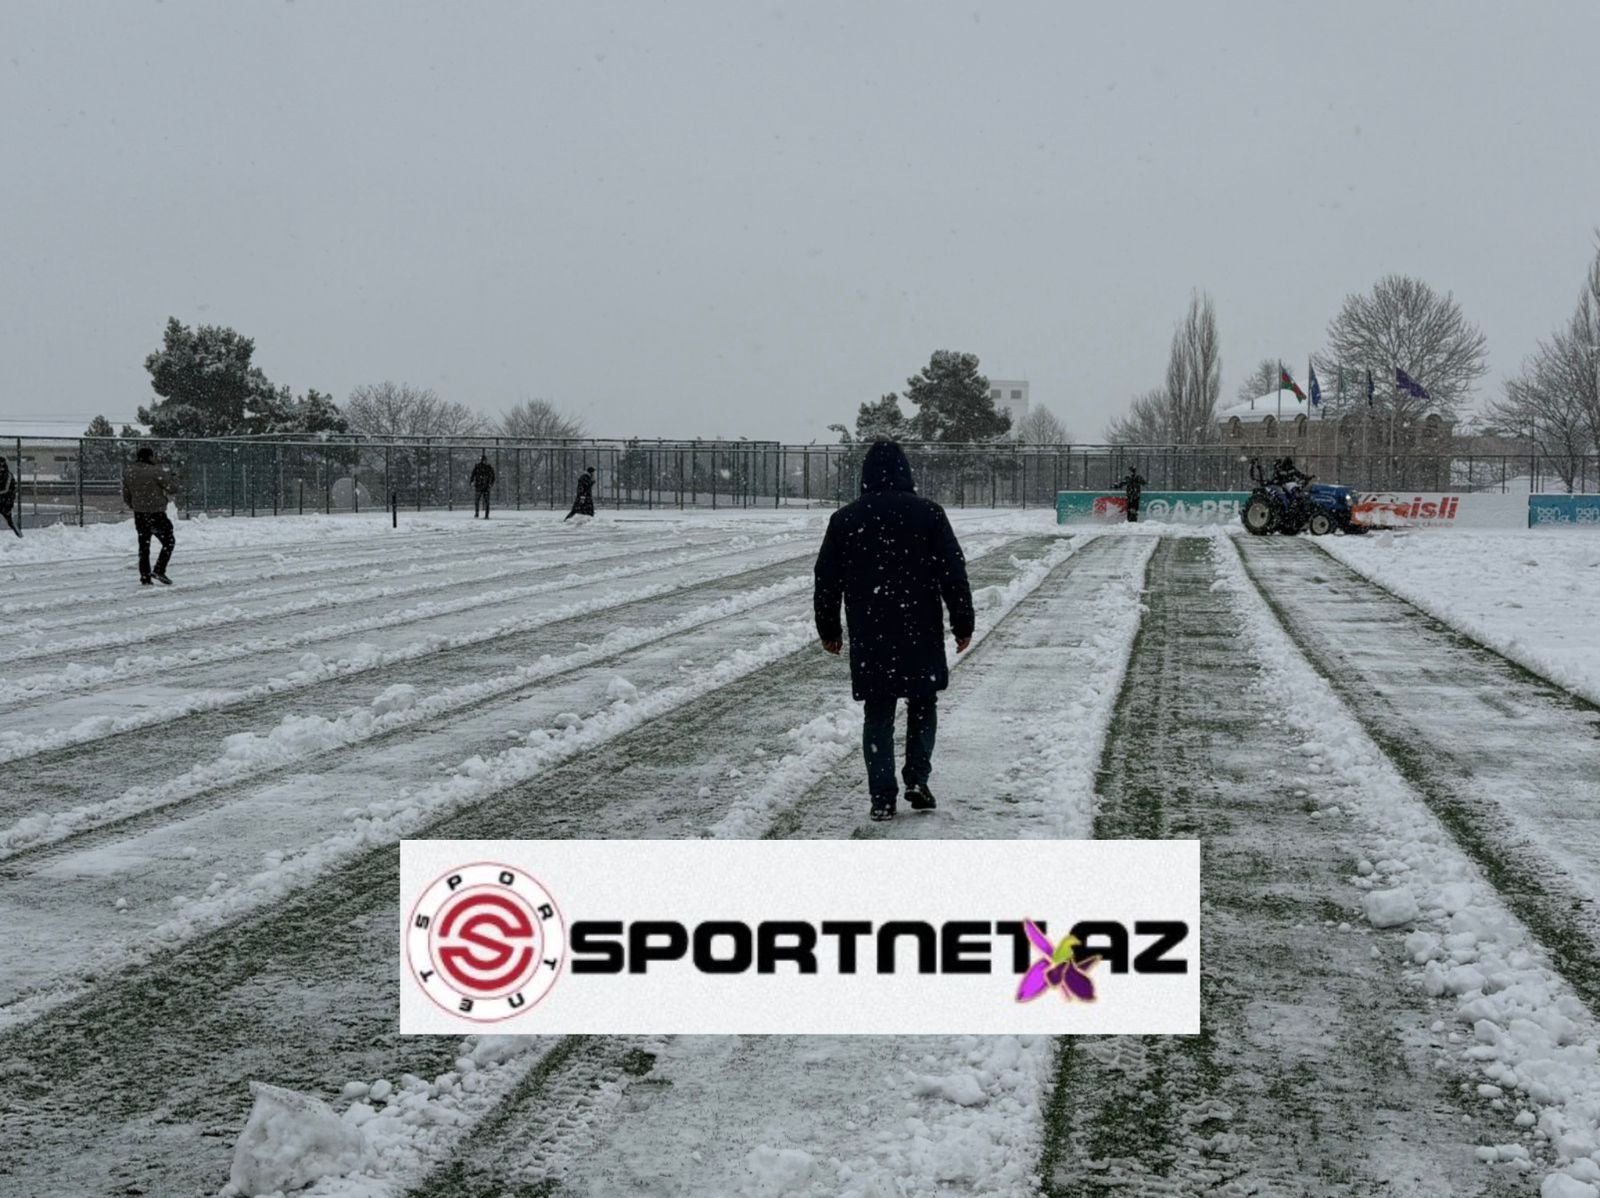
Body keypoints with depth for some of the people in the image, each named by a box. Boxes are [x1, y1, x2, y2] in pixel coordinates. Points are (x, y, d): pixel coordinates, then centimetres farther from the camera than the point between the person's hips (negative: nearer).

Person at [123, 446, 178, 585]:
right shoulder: (156, 471, -16)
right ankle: (159, 570, -4)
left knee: (144, 546, 13)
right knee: (168, 541, 8)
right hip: (157, 514, -6)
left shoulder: (128, 473, 3)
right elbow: (172, 489, -12)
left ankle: (145, 577, 12)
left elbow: (126, 497, 9)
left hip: (139, 516, 6)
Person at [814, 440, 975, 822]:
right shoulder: (929, 514, -2)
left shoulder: (845, 519, 3)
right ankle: (917, 780, 6)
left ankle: (883, 798, 3)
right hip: (921, 634, -1)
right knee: (923, 706, 16)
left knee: (877, 716, 7)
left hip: (869, 637, 1)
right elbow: (954, 573, -3)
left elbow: (826, 580, 7)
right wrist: (963, 623, 5)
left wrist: (828, 629, 18)